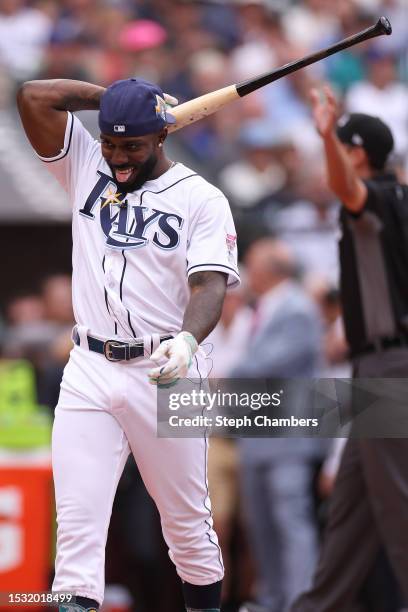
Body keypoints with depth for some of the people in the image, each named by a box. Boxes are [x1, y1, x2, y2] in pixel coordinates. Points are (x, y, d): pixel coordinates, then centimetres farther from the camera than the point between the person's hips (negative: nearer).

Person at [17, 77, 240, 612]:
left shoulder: (201, 200, -1)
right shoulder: (86, 167, 9)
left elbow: (210, 284, -14)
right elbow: (35, 96, -1)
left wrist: (187, 339, -33)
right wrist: (119, 95, 3)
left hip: (166, 373, -2)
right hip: (89, 372, 2)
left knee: (187, 521, 7)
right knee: (77, 521, -9)